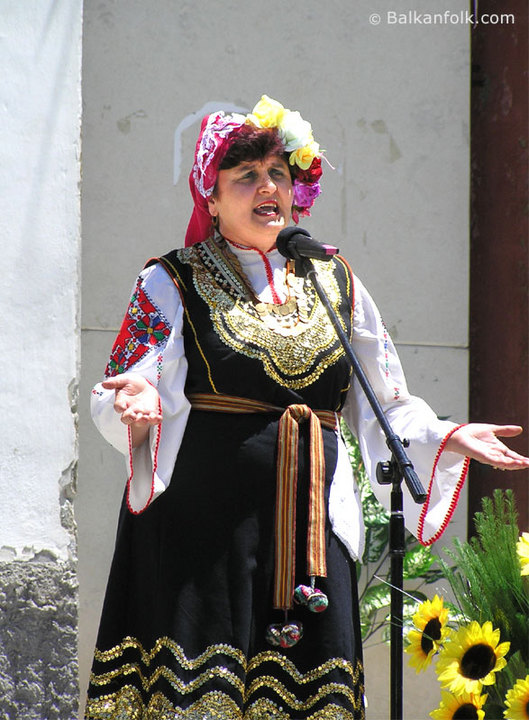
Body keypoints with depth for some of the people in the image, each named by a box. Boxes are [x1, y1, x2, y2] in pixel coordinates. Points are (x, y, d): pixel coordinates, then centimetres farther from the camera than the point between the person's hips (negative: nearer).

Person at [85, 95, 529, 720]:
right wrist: (139, 403, -24)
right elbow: (116, 399, -2)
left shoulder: (334, 283, 16)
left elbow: (383, 404, 20)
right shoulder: (171, 283, 6)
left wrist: (447, 436, 5)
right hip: (200, 522, -3)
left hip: (308, 523, 3)